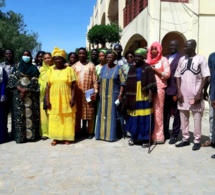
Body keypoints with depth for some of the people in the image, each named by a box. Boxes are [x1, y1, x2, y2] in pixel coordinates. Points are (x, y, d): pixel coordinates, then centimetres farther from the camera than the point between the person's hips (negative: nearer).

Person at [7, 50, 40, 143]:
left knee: (30, 114, -3)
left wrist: (26, 90, -14)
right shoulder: (16, 67, 11)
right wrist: (20, 89, -13)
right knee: (19, 114, -3)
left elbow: (35, 82, -1)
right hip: (18, 94, 1)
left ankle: (31, 135, 3)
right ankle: (20, 136, 1)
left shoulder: (34, 68, 9)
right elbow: (12, 79, 2)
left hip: (31, 95, 0)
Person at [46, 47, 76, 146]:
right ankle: (55, 138, 17)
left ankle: (67, 137, 16)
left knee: (67, 118, 5)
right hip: (54, 99, 2)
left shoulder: (69, 69, -1)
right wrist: (47, 100, -3)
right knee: (54, 118, 6)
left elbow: (73, 85, -3)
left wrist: (72, 98, -11)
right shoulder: (50, 70, 5)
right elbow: (48, 86, 3)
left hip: (66, 99, -2)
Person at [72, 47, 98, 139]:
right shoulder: (74, 66, 9)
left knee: (89, 112, 2)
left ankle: (90, 131, 11)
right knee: (78, 111, 6)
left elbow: (94, 79, 1)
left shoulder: (91, 65, 4)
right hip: (78, 92, 2)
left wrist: (95, 90, -7)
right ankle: (78, 130, 17)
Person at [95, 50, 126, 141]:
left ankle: (112, 134, 8)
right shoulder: (103, 68, 9)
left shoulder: (118, 68, -3)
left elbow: (122, 83, -6)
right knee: (103, 113, 8)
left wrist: (120, 94, -14)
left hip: (114, 95, -4)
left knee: (112, 114, 0)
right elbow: (100, 81, 13)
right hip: (104, 95, 4)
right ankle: (103, 133, 18)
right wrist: (100, 92, 7)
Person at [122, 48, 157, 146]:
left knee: (144, 118, 0)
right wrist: (128, 97, 8)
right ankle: (133, 137, 20)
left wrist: (150, 94, -17)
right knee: (134, 117, 8)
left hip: (144, 97, -4)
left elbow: (151, 84, -9)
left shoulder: (147, 68, -3)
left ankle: (145, 138, 10)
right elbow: (128, 84, 11)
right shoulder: (132, 68, 11)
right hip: (134, 97, 4)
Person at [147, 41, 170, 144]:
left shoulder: (163, 59, 4)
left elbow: (167, 74, -5)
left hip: (159, 87, -4)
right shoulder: (148, 60, 17)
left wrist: (154, 70, -7)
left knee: (158, 111, -4)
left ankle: (158, 136, 1)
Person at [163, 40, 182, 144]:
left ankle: (174, 135, 17)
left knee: (176, 114, 7)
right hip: (165, 90, 6)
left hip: (175, 90, -6)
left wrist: (178, 92, -15)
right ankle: (165, 133, 27)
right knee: (165, 113, 14)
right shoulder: (166, 58, 13)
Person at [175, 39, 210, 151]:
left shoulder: (200, 59, -3)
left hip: (195, 94, -4)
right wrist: (179, 92, 0)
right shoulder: (182, 59, 9)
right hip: (183, 93, 5)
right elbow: (178, 76, 10)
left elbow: (205, 77, -6)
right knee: (183, 117, 9)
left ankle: (197, 141, 11)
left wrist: (199, 93, -12)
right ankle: (185, 139, 20)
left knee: (197, 118, 1)